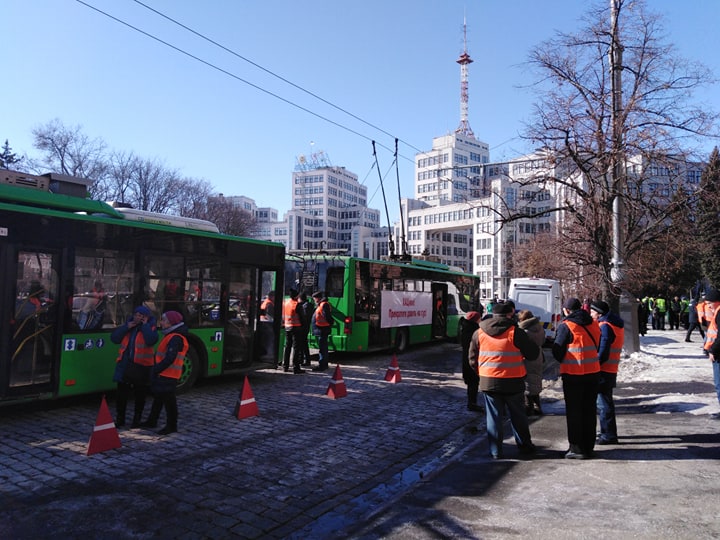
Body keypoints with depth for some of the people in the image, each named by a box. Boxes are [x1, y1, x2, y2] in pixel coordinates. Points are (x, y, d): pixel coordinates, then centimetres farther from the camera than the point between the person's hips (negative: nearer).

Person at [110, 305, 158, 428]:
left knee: (140, 394, 8)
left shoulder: (151, 328, -3)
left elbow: (151, 341, -23)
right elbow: (114, 338, -1)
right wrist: (126, 327, -10)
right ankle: (120, 418, 22)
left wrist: (145, 325, -17)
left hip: (141, 365, -3)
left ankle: (137, 420, 21)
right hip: (124, 364, 3)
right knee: (121, 392, 8)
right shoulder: (127, 325, 10)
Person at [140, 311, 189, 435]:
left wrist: (156, 369, -20)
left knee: (168, 400, -1)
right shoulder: (171, 336, 14)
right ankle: (152, 421, 34)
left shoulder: (176, 338, -19)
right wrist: (157, 369, 14)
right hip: (163, 374, 10)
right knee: (158, 397, 20)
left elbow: (170, 358, -26)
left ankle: (171, 426, 9)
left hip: (168, 375, -10)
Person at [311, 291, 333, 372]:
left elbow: (327, 317, -22)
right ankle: (324, 364, 25)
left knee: (322, 348, -7)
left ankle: (321, 365, -5)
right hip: (320, 330, 11)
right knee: (323, 348, 17)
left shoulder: (324, 305, -15)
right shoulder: (320, 305, 19)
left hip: (322, 330, -11)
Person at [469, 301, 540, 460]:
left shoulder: (479, 332, 1)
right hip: (513, 382, -2)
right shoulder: (516, 332, -10)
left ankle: (495, 451, 13)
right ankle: (524, 446, 29)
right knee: (518, 416, 16)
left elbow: (472, 358, 6)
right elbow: (533, 354, -4)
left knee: (494, 417, 10)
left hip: (488, 381, 2)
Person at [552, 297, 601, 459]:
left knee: (574, 411, 4)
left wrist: (564, 361, 10)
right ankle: (588, 447, 23)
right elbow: (597, 347, 13)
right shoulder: (594, 324, 6)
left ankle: (577, 448, 7)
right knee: (589, 410, 14)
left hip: (573, 374, -6)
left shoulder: (565, 325, -12)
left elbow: (557, 351, -9)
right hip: (593, 373, 6)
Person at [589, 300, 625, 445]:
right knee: (605, 401, 20)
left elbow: (603, 352, -23)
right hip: (610, 370, 10)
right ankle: (608, 432, 31)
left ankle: (609, 435, 5)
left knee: (604, 403, -2)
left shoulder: (605, 326, -18)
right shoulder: (615, 324, 14)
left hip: (603, 370, -10)